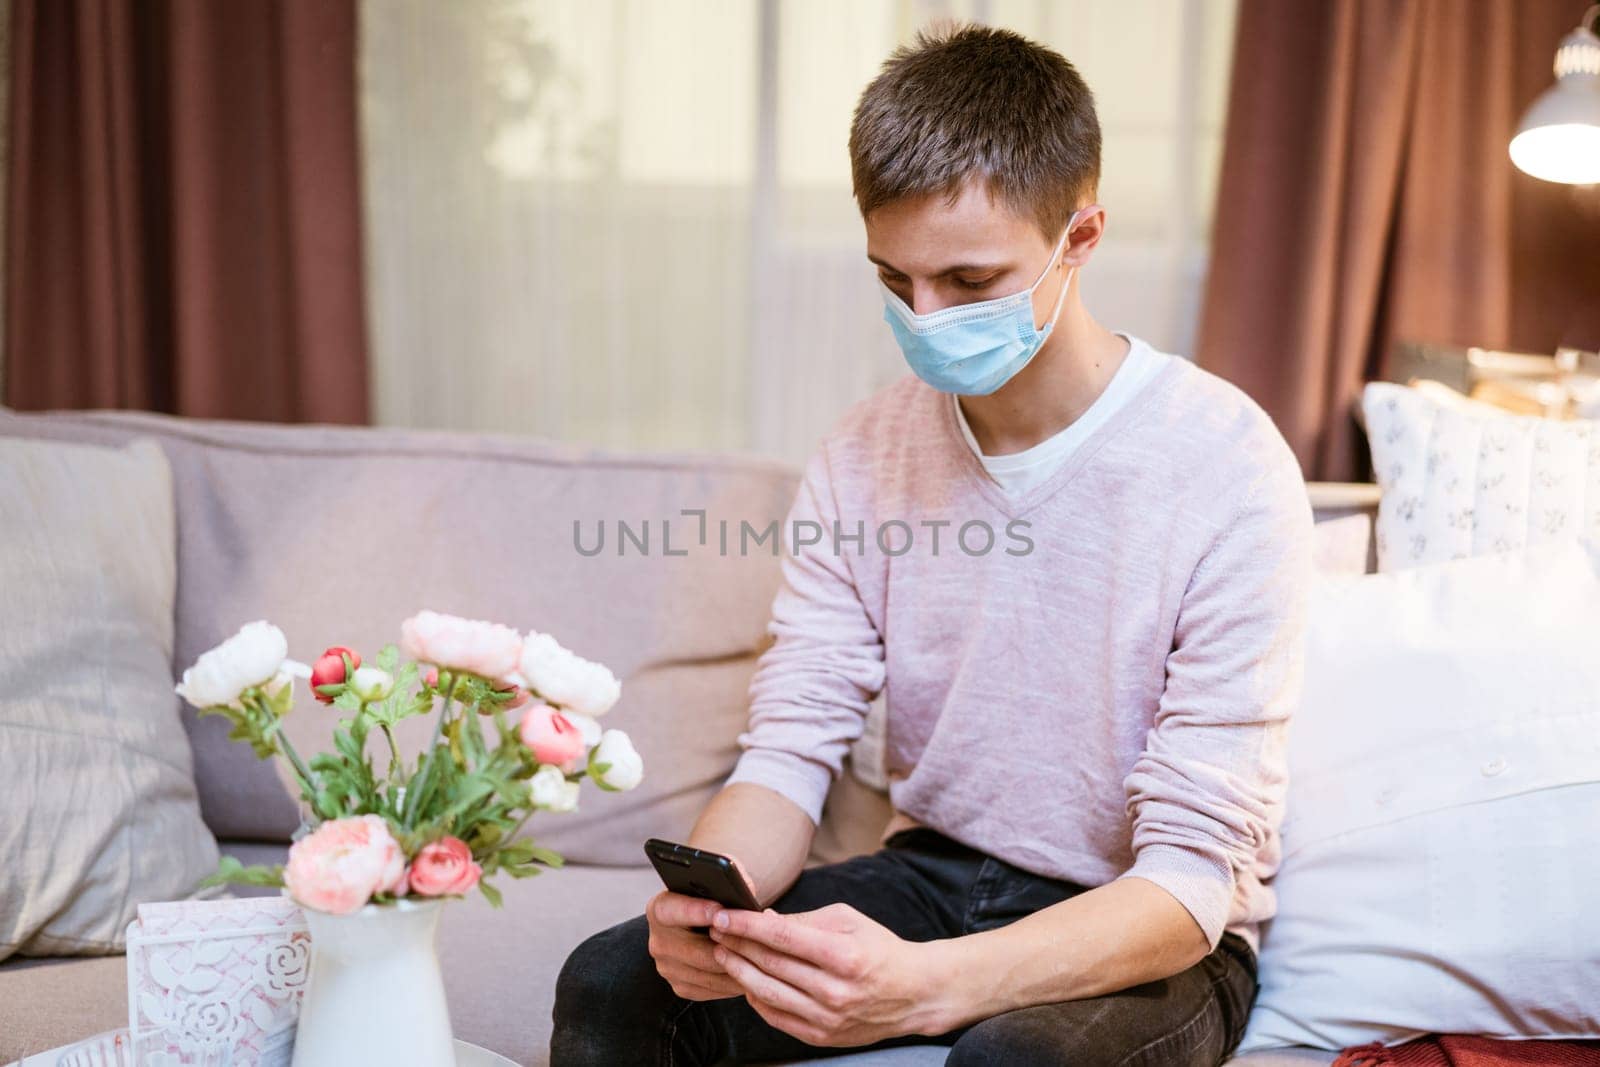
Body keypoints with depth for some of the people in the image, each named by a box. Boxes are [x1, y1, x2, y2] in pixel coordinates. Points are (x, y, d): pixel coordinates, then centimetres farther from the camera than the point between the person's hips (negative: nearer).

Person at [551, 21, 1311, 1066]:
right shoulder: (863, 458, -3)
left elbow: (1192, 878, -23)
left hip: (1153, 936, -4)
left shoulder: (1223, 467, -20)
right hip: (934, 875, 4)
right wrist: (712, 899, -28)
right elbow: (790, 751, -4)